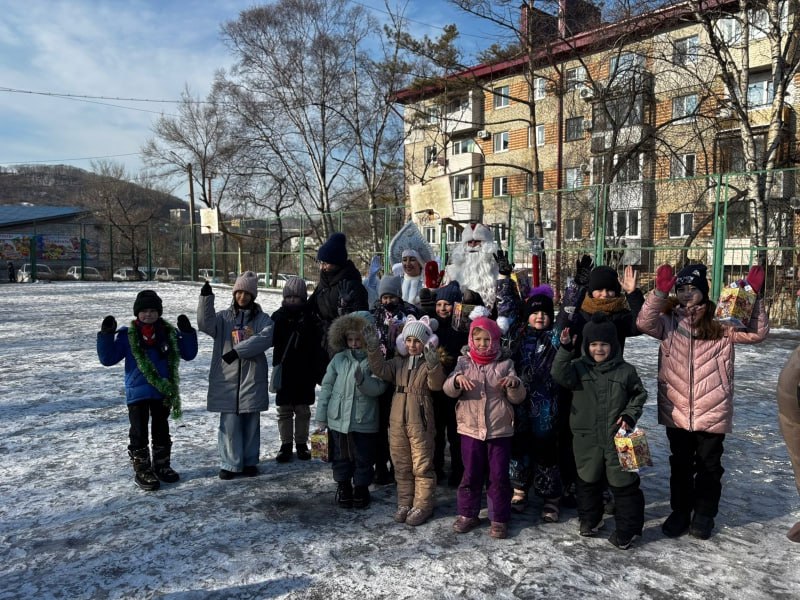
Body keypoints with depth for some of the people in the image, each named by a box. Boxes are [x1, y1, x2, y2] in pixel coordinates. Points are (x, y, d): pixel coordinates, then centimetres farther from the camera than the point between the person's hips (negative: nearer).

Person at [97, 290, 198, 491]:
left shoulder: (170, 333, 0)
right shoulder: (127, 335, -5)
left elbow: (189, 354, 2)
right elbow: (108, 358, -7)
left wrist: (188, 332, -10)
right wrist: (106, 335, -17)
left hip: (163, 392, 3)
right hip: (137, 393, -3)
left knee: (161, 430, 15)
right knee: (139, 432, 4)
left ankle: (162, 466, 30)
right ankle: (142, 470, 17)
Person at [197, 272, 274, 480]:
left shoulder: (262, 318, 3)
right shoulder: (224, 317, 7)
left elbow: (266, 337, -16)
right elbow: (205, 324, -11)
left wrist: (238, 351, -23)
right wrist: (206, 298, -23)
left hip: (252, 379, 0)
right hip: (227, 379, 0)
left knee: (251, 423, 10)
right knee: (230, 423, 2)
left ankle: (250, 461, 24)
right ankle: (230, 463, 15)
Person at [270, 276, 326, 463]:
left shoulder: (311, 319, -4)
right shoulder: (278, 316, 1)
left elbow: (318, 347, -5)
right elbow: (270, 340, -8)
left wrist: (319, 372, -8)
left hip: (304, 372, -1)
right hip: (283, 371, 1)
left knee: (303, 410, 10)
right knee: (284, 410, 9)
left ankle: (301, 443, 23)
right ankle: (286, 444, 20)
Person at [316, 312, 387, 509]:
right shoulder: (339, 359, 3)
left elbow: (379, 388, -15)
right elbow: (327, 387, 5)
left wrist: (362, 380, -34)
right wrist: (321, 417, 3)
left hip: (365, 421, -2)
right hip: (338, 418, 2)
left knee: (363, 459, 9)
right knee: (341, 457, 14)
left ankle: (361, 489, 28)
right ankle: (343, 487, 32)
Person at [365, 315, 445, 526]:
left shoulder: (429, 363, -6)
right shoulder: (398, 362, 10)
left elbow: (436, 384, -23)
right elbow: (381, 370, -4)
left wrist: (433, 365, -41)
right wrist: (374, 350, -17)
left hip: (420, 421, -5)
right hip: (397, 421, 5)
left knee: (422, 466, 3)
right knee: (401, 465, 14)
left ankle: (422, 505, 14)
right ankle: (404, 503, 26)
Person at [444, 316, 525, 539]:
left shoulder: (505, 364, 1)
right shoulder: (464, 363, 4)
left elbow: (518, 397, -3)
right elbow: (448, 389, -7)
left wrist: (514, 384, -24)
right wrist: (457, 379, -28)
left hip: (499, 430, -1)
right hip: (470, 429, 1)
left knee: (499, 476, 5)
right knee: (471, 474, 10)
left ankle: (499, 519, 18)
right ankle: (468, 514, 25)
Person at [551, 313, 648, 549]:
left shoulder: (625, 371, -1)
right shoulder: (579, 367, -2)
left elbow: (639, 394, 9)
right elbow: (560, 375, -21)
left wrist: (630, 414, -5)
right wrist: (565, 349, -31)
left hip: (618, 437, -1)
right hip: (587, 438, 1)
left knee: (623, 484, 4)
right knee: (588, 481, 16)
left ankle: (627, 529, 20)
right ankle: (590, 520, 36)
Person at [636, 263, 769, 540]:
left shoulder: (721, 325, -4)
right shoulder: (670, 323, -2)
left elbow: (757, 332, -9)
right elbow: (644, 323, -18)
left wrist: (753, 297, -21)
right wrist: (659, 292, -30)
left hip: (713, 412, -1)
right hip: (677, 411, 1)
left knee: (709, 465, 14)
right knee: (680, 464, 16)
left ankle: (704, 514, 32)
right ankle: (680, 512, 32)